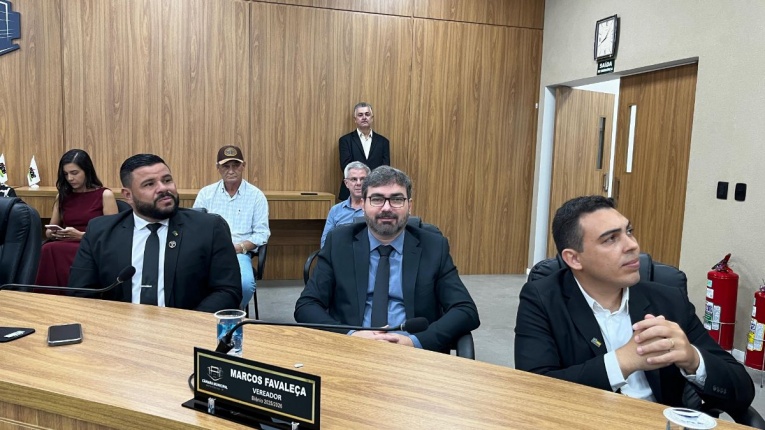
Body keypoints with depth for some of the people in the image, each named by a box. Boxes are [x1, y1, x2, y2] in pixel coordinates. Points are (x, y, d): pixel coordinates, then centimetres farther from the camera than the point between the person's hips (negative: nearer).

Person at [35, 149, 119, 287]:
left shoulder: (105, 195, 1)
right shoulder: (62, 196, 17)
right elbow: (48, 231, 22)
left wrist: (80, 235, -14)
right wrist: (54, 233, -2)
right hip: (65, 247, 4)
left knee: (51, 250, -33)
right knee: (49, 249, -33)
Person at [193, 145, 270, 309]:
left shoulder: (256, 196, 5)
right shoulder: (206, 193, 11)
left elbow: (261, 233, 2)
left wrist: (238, 247, -14)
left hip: (239, 254, -1)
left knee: (245, 284, -32)